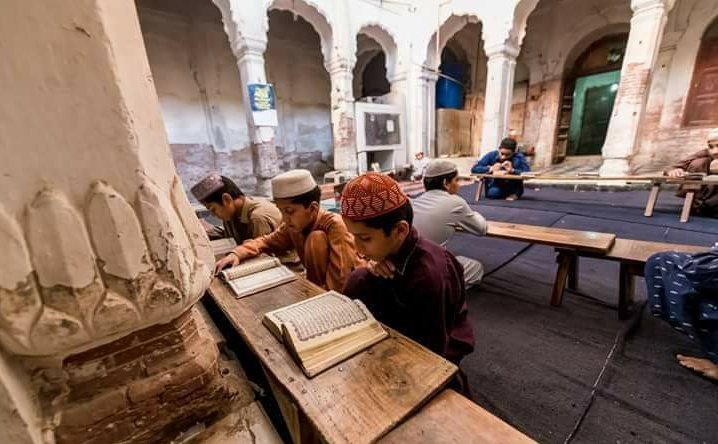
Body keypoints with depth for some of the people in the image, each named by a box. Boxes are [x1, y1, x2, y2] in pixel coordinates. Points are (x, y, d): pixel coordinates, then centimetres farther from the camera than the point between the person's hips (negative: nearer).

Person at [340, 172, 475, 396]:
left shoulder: (429, 275, -34)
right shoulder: (393, 248, -16)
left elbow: (432, 347, -23)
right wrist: (374, 266, -23)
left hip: (437, 349, -4)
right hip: (405, 327, 5)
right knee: (359, 279, -16)